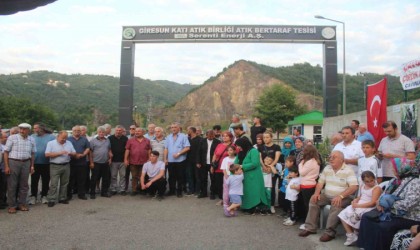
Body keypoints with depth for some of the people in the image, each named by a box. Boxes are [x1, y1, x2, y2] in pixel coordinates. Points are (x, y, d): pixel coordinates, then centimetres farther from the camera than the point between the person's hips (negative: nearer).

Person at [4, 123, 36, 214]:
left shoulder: (31, 140, 7)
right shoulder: (12, 138, -4)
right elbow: (6, 152, -4)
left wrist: (32, 165, 9)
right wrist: (6, 166, -9)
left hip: (26, 163, 3)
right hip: (13, 162, -3)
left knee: (24, 185, 8)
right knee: (12, 185, 1)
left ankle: (22, 204, 18)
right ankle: (12, 205, 10)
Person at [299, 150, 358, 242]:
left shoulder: (348, 170, -12)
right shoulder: (327, 168, 7)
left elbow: (354, 187, -20)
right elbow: (320, 182, 9)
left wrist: (340, 196, -31)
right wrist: (316, 193, -11)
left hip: (343, 197, -6)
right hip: (327, 196, 6)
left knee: (336, 205, -35)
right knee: (313, 200, -14)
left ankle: (329, 232, -25)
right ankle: (310, 228, -9)